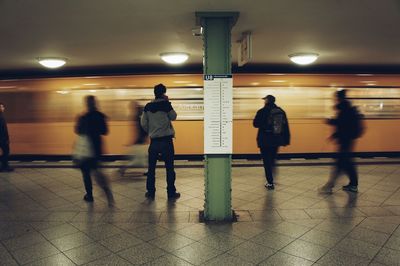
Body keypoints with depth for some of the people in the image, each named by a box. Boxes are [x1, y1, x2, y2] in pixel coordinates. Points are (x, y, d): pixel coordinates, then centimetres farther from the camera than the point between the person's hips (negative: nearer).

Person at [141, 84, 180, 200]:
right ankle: (171, 193, 9)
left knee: (151, 168, 12)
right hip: (166, 140, -3)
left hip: (154, 141, 4)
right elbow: (173, 117, 4)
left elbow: (143, 123, 6)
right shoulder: (165, 104, -7)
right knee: (169, 167, 5)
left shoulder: (148, 106, 5)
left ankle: (150, 192, 17)